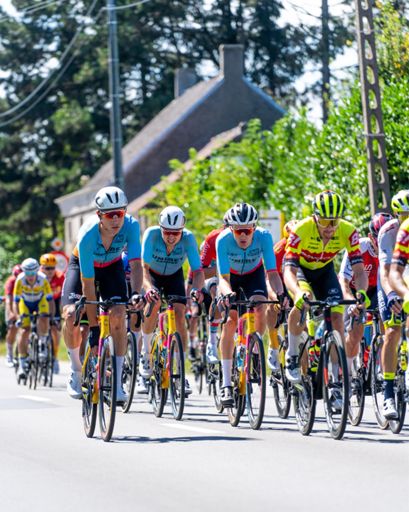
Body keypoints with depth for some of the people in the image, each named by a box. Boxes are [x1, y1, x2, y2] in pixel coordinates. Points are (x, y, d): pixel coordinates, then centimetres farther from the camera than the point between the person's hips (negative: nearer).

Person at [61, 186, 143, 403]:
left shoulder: (131, 226, -33)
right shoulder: (88, 236, -38)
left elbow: (135, 264, -35)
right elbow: (87, 283, -33)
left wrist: (135, 293, -55)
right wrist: (94, 327, -30)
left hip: (112, 266, 2)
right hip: (82, 265, -1)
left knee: (118, 317, -19)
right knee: (70, 316, -21)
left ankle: (117, 381, -12)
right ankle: (76, 372, 2)